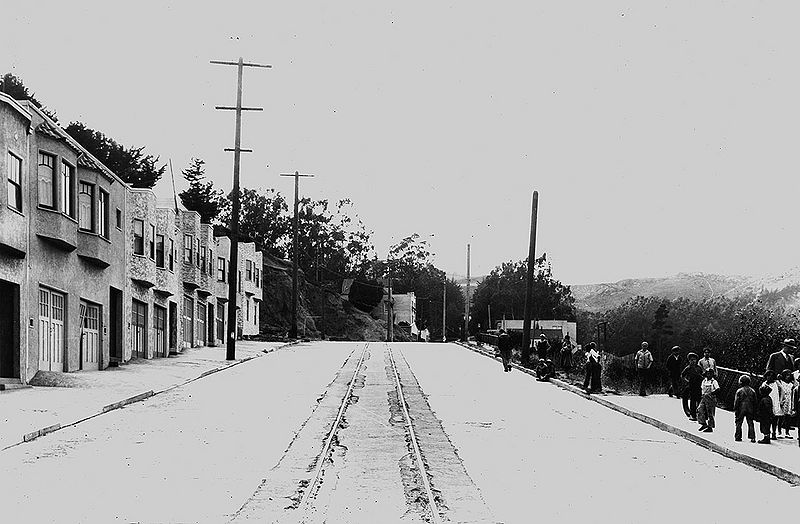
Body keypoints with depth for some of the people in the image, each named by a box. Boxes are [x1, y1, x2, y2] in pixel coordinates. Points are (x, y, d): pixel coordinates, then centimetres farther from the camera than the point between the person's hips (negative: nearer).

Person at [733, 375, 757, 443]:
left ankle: (738, 437, 3)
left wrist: (735, 409, -1)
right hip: (750, 409, 3)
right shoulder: (752, 391, 5)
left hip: (741, 409, -3)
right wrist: (755, 410, 16)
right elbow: (756, 401, 9)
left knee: (739, 423, 5)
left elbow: (736, 401, -8)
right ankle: (752, 437, 0)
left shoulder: (739, 391, -7)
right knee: (750, 423, 6)